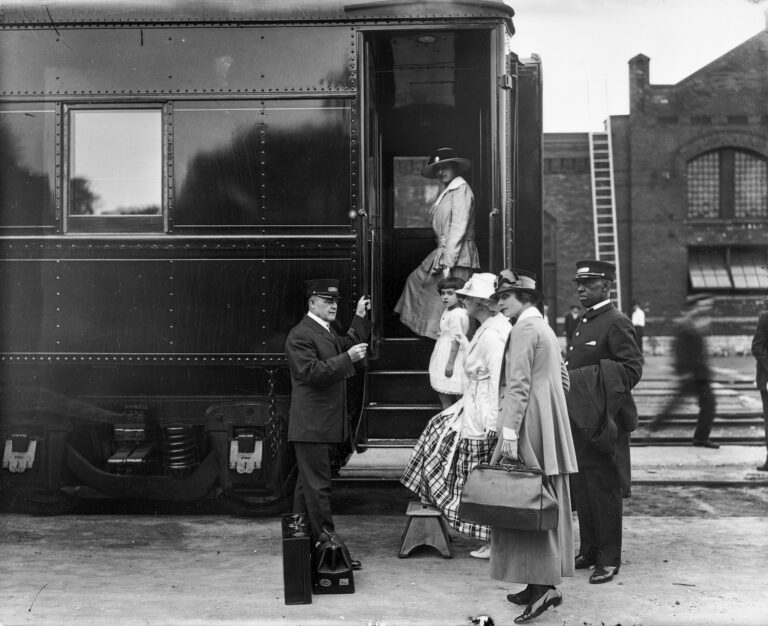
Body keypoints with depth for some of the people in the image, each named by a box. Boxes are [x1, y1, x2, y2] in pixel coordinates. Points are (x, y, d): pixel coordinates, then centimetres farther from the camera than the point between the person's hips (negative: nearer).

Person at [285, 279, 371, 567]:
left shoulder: (327, 331, 16)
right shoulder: (300, 335, -15)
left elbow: (345, 348, 27)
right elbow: (312, 371, -24)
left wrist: (360, 317, 21)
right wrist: (348, 358, -26)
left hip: (326, 425, 10)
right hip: (311, 424, -10)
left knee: (308, 483, 18)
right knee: (318, 486, -7)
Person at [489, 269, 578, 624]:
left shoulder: (524, 329, -11)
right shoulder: (545, 328, 18)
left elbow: (519, 385, -18)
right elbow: (562, 379, 21)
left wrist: (509, 434, -21)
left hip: (529, 425, -10)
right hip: (550, 428, 10)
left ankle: (541, 585, -9)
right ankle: (545, 582, 16)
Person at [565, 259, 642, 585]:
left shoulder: (617, 322, -11)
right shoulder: (584, 322, 17)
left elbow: (632, 370, -16)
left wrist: (584, 380, -20)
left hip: (603, 421, -9)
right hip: (578, 418, 9)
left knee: (604, 490, -1)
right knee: (581, 488, 13)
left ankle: (609, 559, 8)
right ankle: (589, 550, 24)